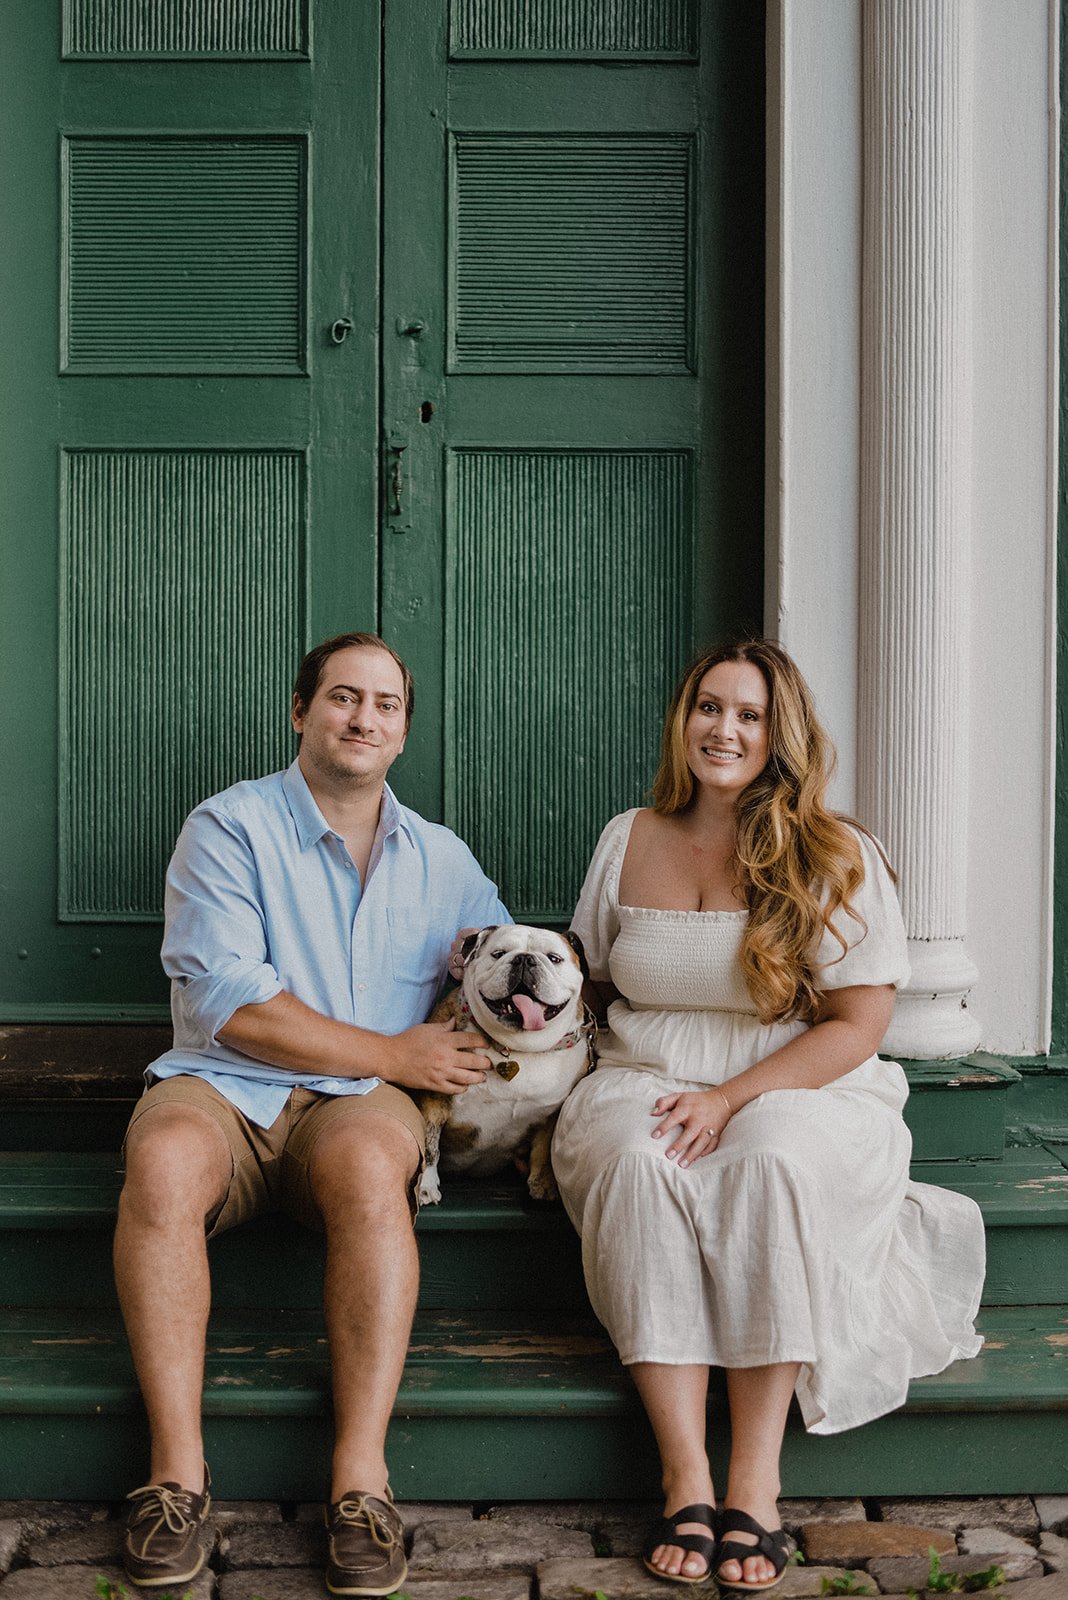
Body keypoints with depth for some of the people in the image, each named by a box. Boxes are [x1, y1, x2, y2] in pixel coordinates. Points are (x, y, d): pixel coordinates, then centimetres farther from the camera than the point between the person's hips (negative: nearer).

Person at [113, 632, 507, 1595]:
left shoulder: (442, 860, 17)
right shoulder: (231, 826, 4)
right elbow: (228, 1001, -8)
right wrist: (394, 1054, -8)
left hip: (359, 1102, 2)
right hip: (223, 1085, -1)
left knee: (368, 1163, -35)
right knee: (164, 1160, -36)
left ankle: (361, 1473, -33)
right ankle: (177, 1468, -28)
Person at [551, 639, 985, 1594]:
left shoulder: (838, 860, 1)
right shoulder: (628, 842, 13)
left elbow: (856, 1026, -5)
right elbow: (595, 983, 24)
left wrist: (731, 1099, -17)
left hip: (804, 1094, -2)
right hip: (646, 1085, 2)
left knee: (774, 1159, -37)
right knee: (634, 1159, -34)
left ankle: (756, 1482, -32)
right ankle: (687, 1480, -33)